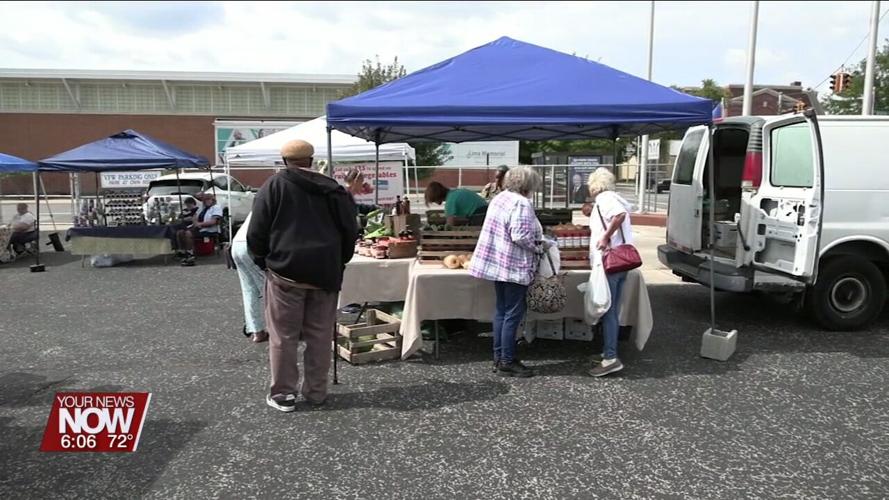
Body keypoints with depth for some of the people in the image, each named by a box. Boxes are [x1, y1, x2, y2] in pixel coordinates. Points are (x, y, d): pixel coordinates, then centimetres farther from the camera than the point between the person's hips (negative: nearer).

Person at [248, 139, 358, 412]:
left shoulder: (274, 185, 0)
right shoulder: (333, 188, 10)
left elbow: (257, 231, -2)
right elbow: (350, 231, 11)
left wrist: (263, 261, 13)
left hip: (286, 270, -3)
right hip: (325, 272, 3)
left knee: (284, 336, 5)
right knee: (320, 336, 10)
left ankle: (283, 394, 11)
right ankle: (316, 393, 17)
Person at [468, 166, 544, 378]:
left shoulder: (500, 198, 12)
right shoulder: (521, 204, -16)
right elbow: (520, 236, -24)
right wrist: (539, 247, -7)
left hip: (497, 263, 9)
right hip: (514, 267, -9)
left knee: (501, 311, 14)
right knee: (513, 314, -1)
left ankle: (499, 358, 21)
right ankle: (507, 362, 5)